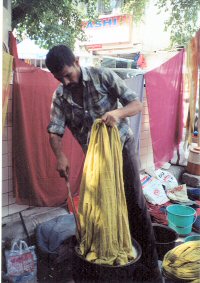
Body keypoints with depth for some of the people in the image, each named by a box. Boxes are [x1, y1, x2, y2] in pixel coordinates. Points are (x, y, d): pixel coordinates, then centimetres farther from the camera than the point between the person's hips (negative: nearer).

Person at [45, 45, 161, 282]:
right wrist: (60, 155, -27)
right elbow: (54, 132, -6)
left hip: (121, 145, -4)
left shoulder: (102, 76, -14)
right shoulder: (59, 96, -3)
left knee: (134, 202, -5)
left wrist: (118, 112, -37)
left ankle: (150, 264, 7)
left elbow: (137, 104, -15)